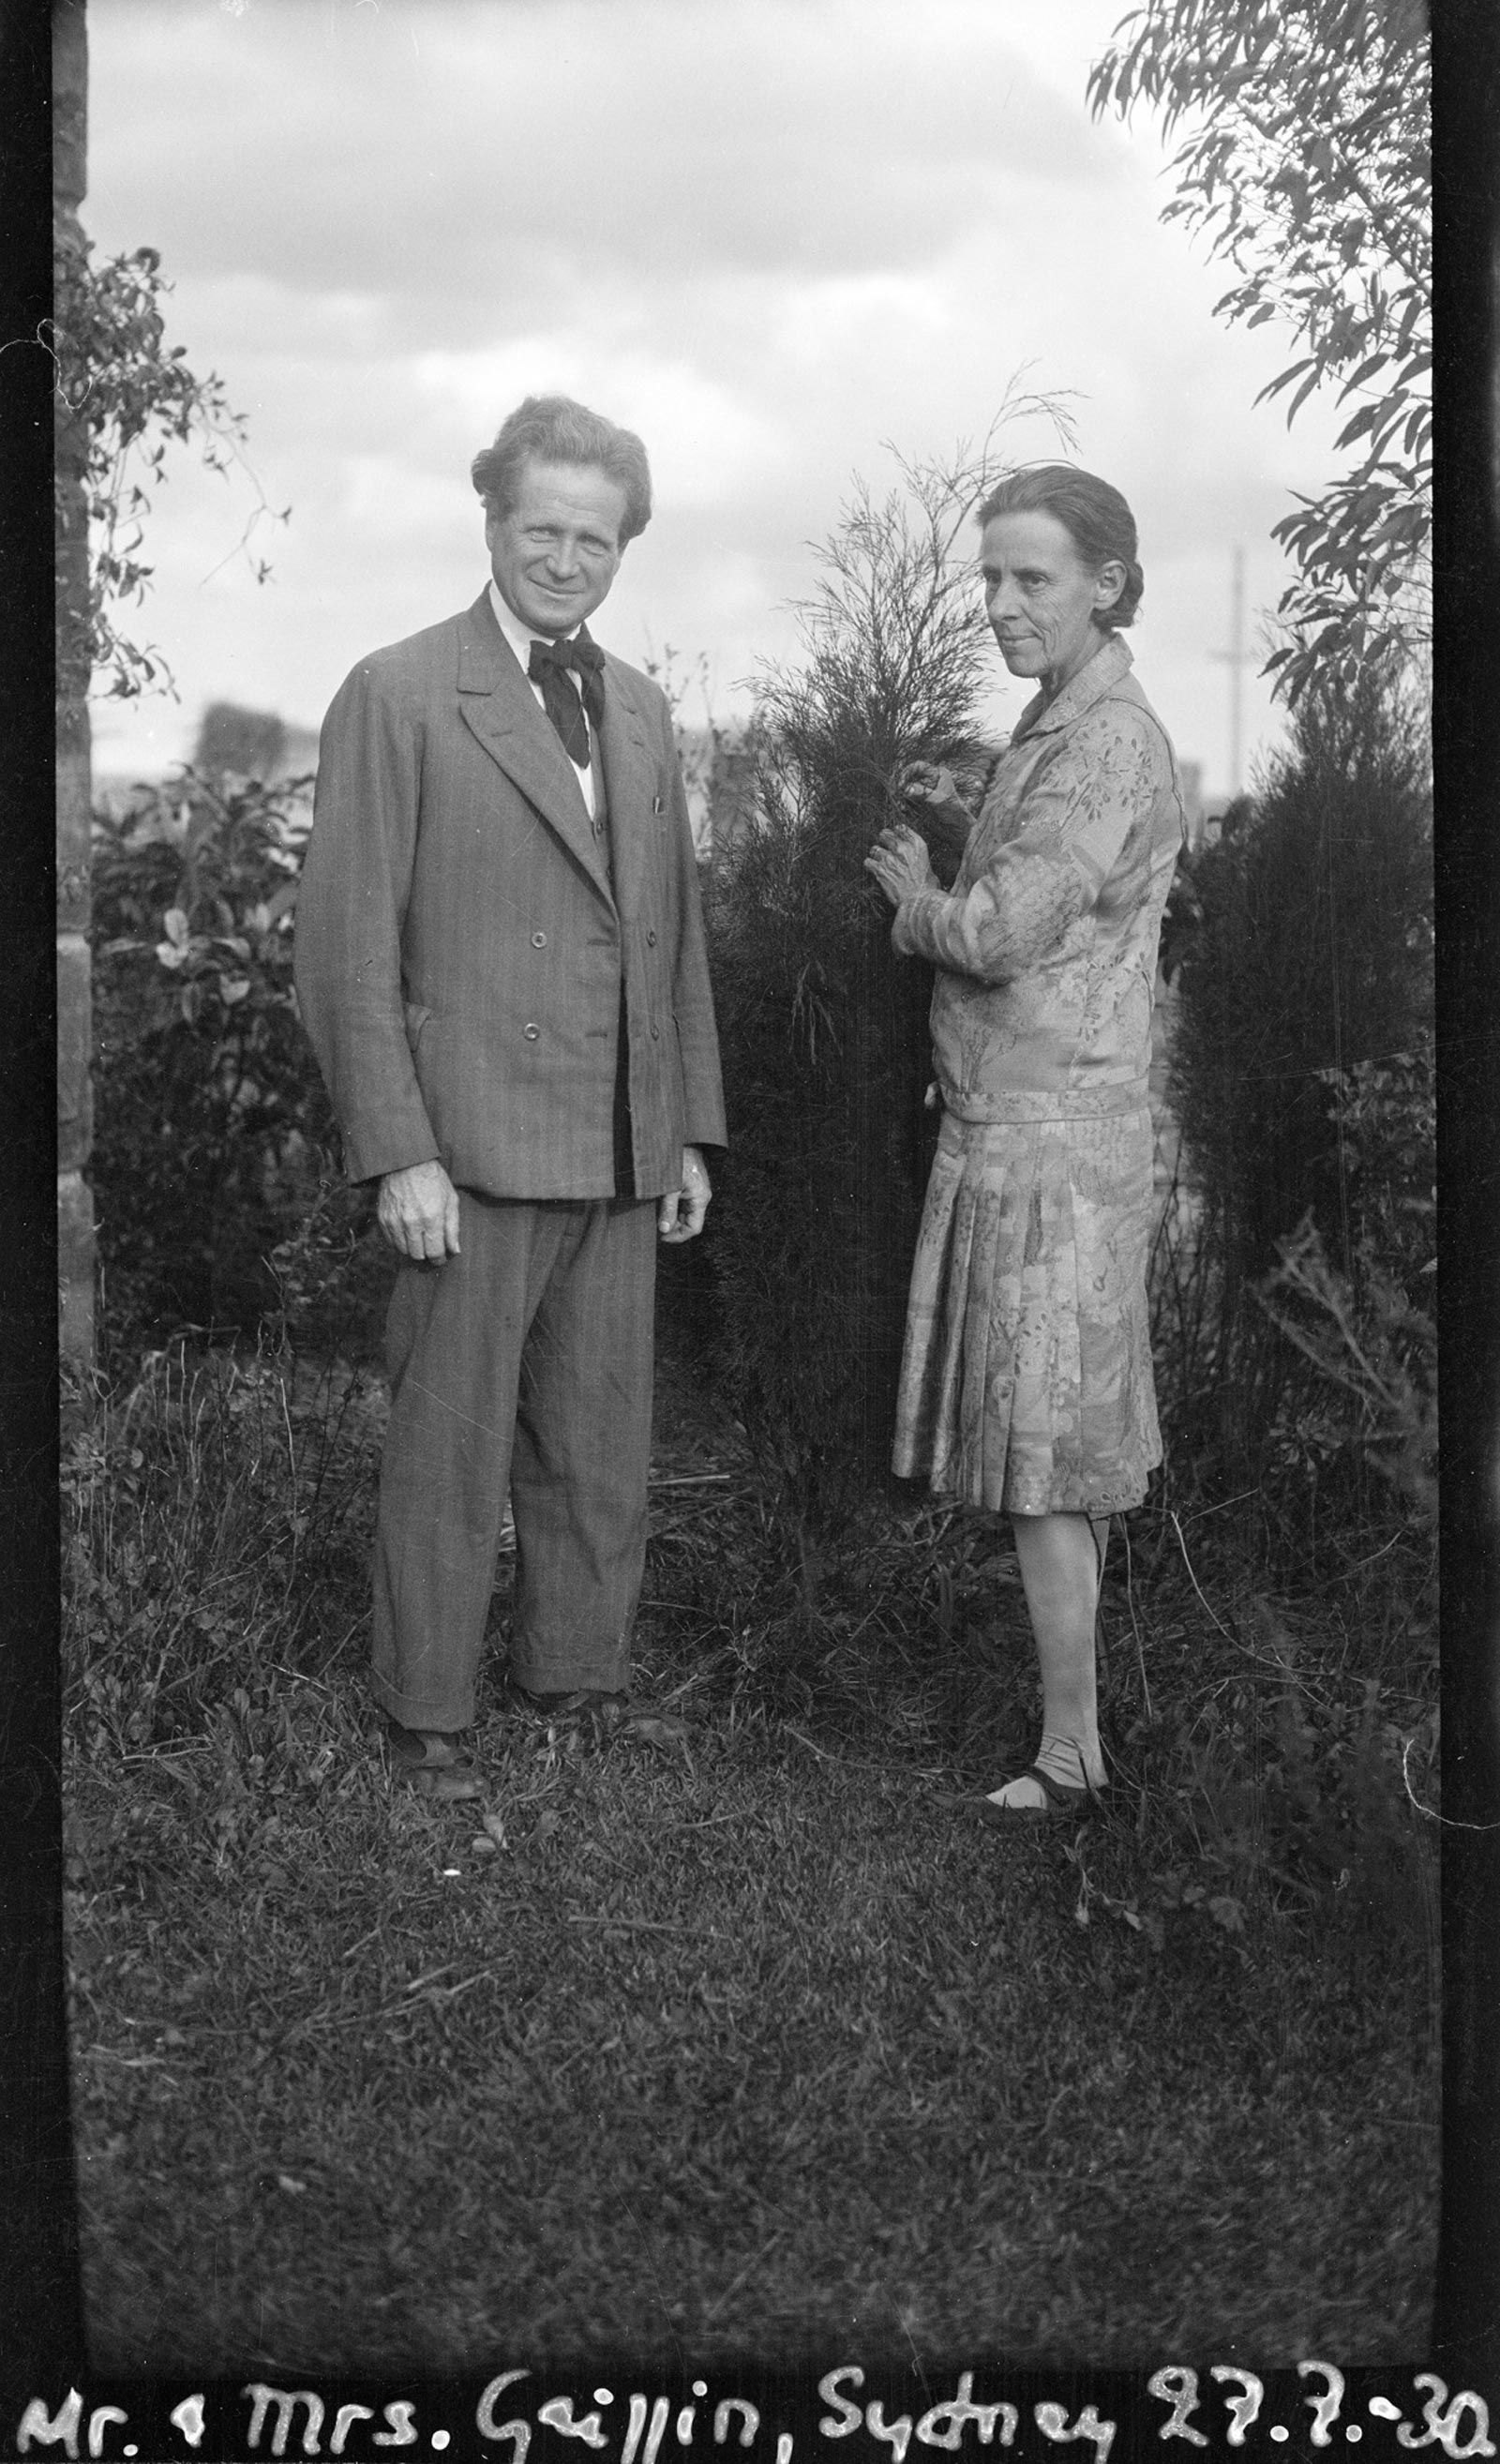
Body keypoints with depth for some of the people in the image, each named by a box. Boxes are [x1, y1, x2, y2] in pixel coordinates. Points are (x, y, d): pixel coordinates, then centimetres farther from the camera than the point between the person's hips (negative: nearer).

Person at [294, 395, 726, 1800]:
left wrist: (690, 1130, 14)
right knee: (450, 1445, 3)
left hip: (621, 1157, 6)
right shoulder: (398, 697, -5)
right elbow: (345, 944, -9)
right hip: (475, 1152, -6)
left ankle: (574, 1671, 29)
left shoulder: (639, 713, 15)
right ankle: (426, 1712, 17)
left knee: (600, 1443, 13)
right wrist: (397, 1152, -15)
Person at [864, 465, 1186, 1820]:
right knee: (1077, 1454, 17)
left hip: (1047, 1147, -10)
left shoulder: (1113, 747, -16)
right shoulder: (1056, 730, 15)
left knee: (1044, 1464, -5)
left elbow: (999, 936, -22)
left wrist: (918, 897, -3)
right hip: (1014, 1134, 10)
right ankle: (1087, 1690, 30)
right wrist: (955, 831, 6)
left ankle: (1071, 1752, 3)